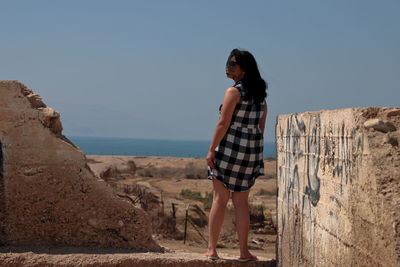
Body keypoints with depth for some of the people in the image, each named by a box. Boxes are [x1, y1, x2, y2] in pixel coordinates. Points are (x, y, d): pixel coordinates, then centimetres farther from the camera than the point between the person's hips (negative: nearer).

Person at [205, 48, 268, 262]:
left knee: (220, 199, 1)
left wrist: (211, 150, -10)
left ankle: (212, 249, 2)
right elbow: (261, 126, 14)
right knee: (241, 201, 11)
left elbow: (223, 123, -14)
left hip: (230, 147, -6)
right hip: (253, 149, 6)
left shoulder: (234, 91, -9)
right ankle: (244, 251, 9)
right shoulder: (260, 94, 13)